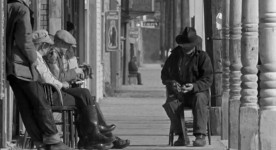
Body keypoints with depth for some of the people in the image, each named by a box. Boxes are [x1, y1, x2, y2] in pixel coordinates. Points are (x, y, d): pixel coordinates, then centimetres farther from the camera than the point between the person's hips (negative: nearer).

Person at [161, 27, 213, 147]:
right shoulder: (174, 56, 9)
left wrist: (194, 86, -28)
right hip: (178, 94, 2)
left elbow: (208, 79, -8)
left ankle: (200, 136, -40)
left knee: (199, 99, -38)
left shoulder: (202, 56, -1)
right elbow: (164, 75, 12)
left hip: (197, 92, -2)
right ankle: (182, 136, -22)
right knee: (170, 104, -31)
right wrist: (172, 83, -11)